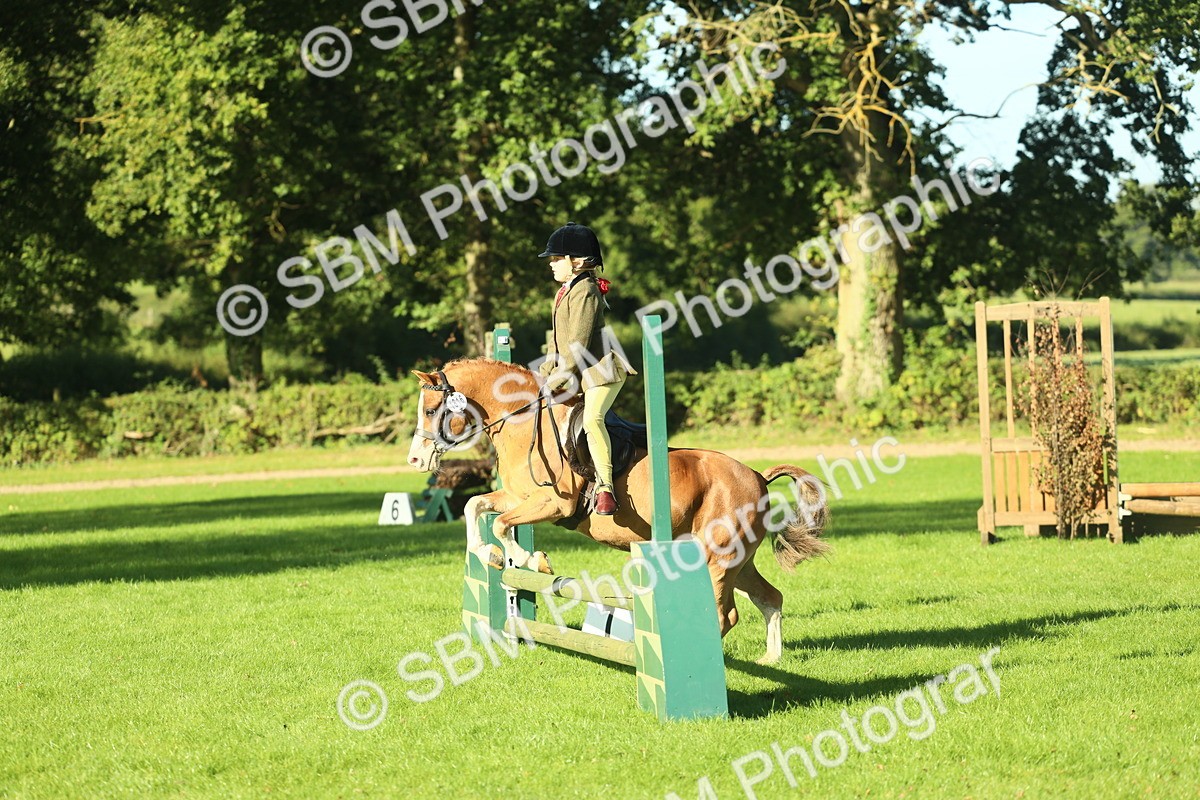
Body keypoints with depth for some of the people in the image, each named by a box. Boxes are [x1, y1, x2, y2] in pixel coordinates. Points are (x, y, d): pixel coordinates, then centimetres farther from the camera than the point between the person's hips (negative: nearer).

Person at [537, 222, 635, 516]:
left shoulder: (585, 292, -16)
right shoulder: (564, 291, 16)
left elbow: (578, 343, -20)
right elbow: (558, 336, 21)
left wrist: (558, 378, -17)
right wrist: (548, 368, 9)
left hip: (601, 370, -11)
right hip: (576, 376, 11)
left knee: (592, 418, -33)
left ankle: (605, 487, -40)